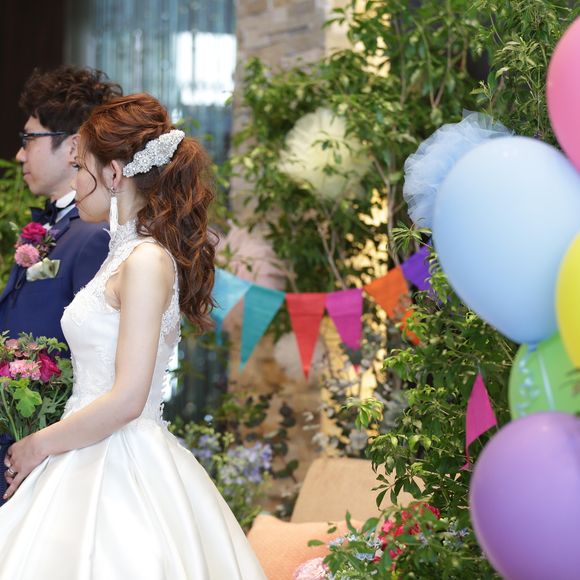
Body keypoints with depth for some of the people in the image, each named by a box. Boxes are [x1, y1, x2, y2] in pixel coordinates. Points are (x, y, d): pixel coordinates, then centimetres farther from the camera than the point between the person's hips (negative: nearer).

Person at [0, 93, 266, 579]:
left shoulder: (146, 261, -14)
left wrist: (39, 445, -10)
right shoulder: (127, 255, 13)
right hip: (93, 464, 8)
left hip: (120, 464, -8)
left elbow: (126, 401, -19)